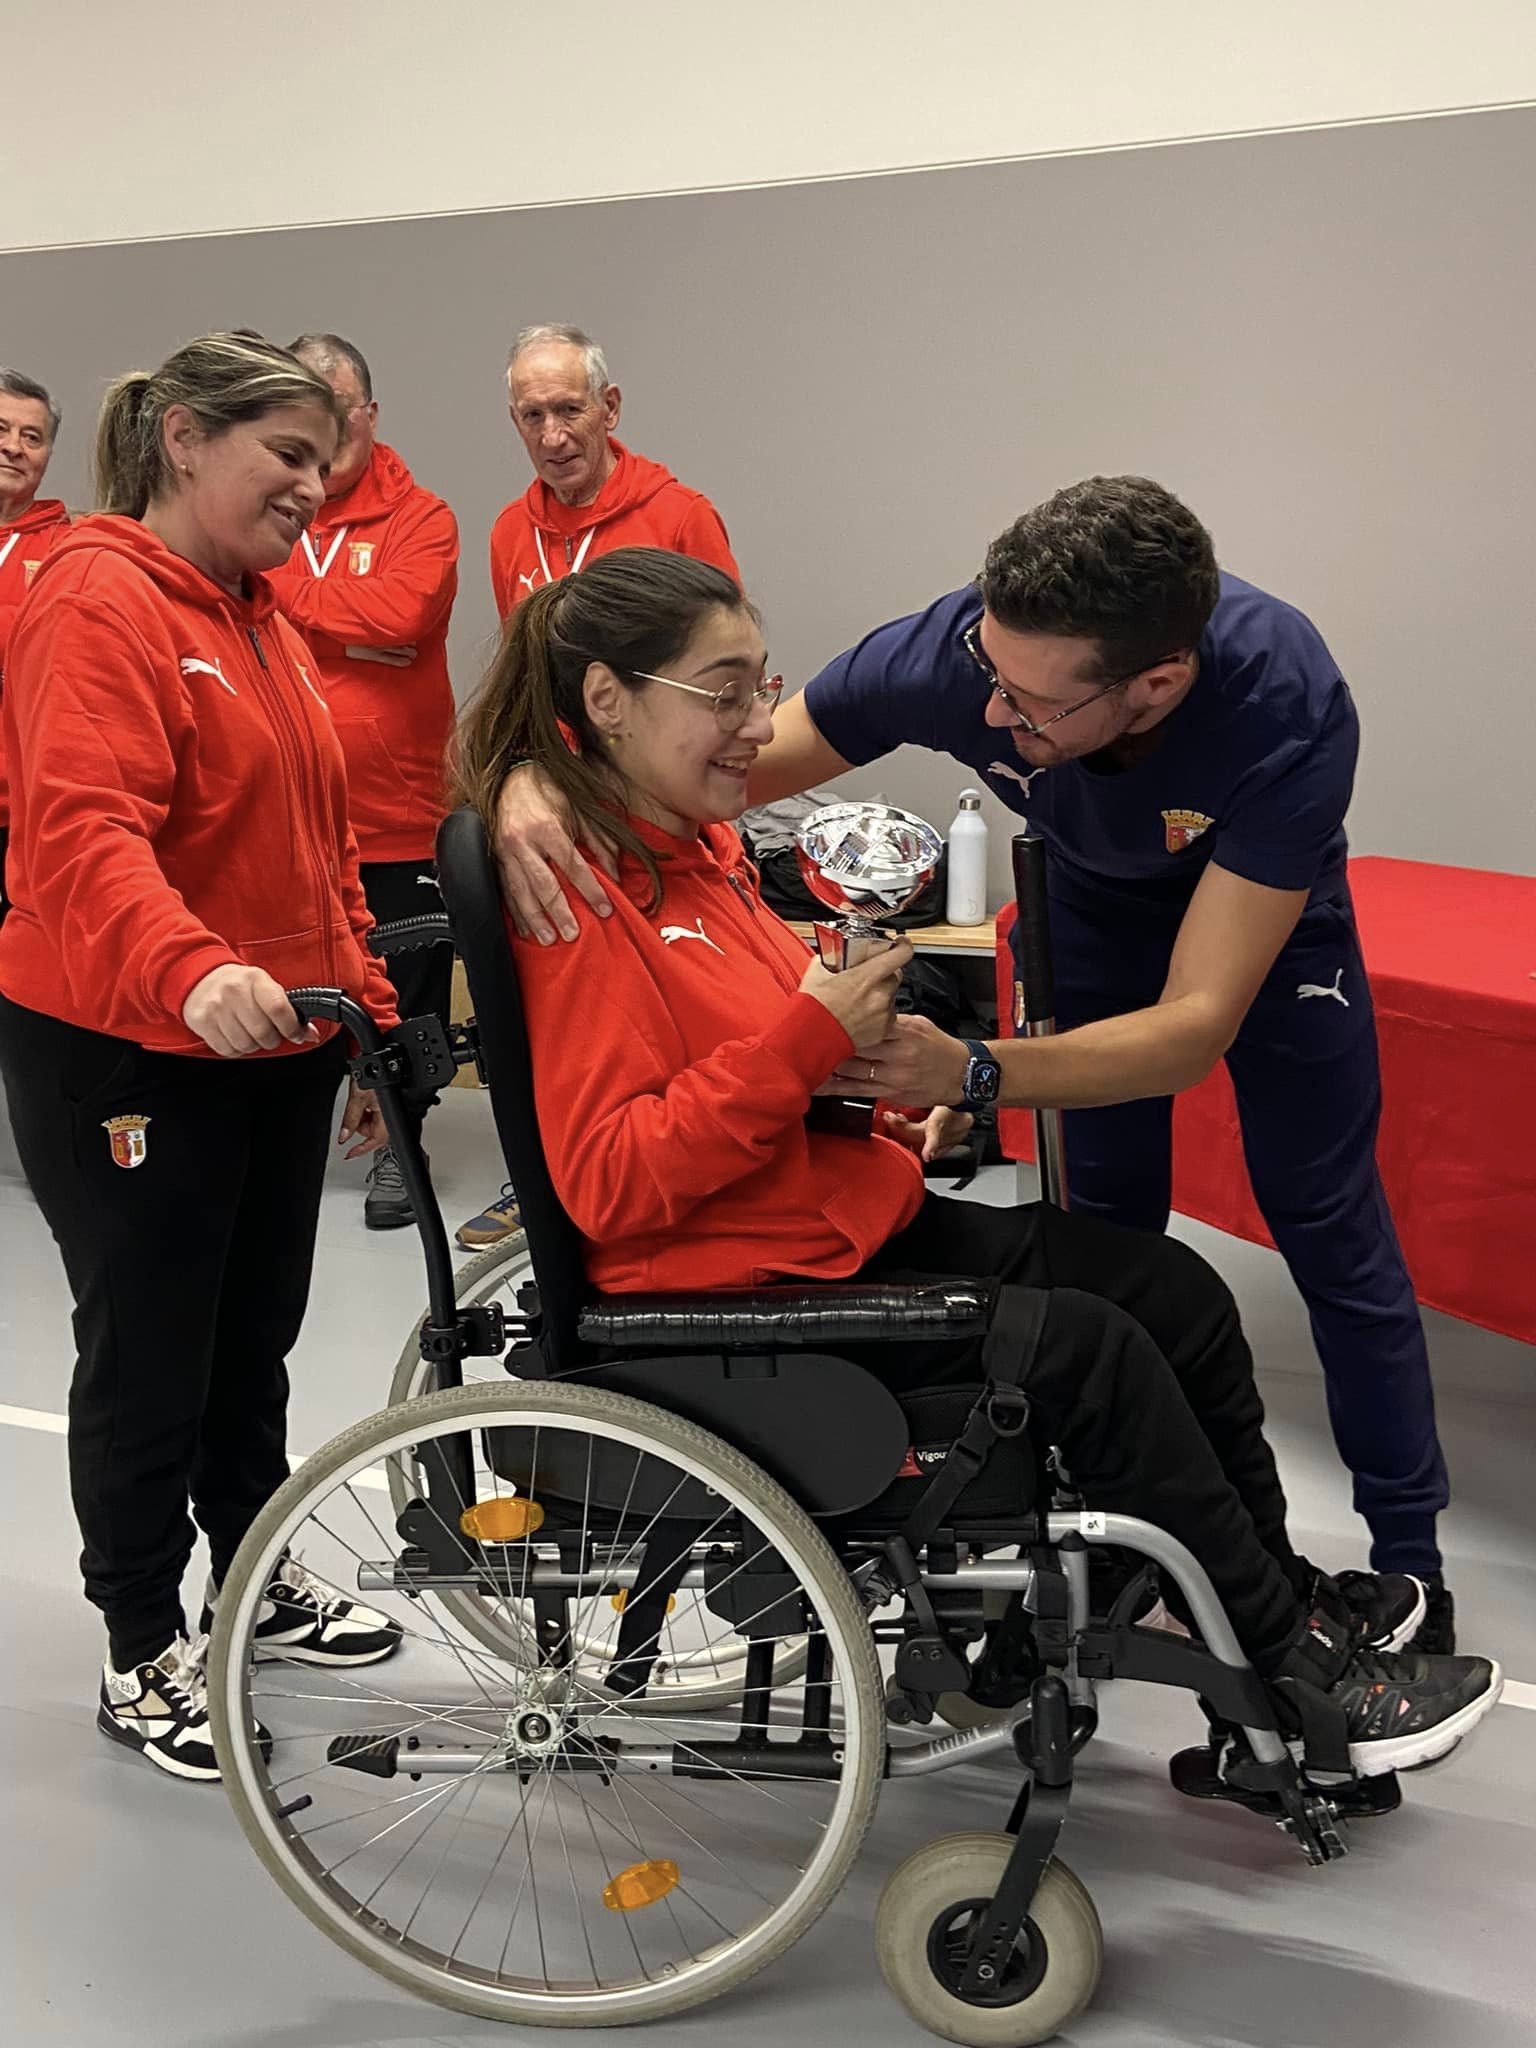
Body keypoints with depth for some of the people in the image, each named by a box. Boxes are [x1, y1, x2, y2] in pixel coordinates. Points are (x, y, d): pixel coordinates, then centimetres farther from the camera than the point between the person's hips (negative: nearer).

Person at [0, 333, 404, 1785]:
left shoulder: (258, 614, 15)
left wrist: (367, 1017, 18)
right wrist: (192, 970, -46)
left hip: (272, 1044, 8)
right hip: (126, 1057, -8)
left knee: (256, 1332, 19)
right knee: (149, 1355, 4)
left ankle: (254, 1578, 38)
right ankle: (141, 1652, 21)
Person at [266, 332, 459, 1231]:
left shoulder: (420, 520, 0)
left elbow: (400, 615, -17)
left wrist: (280, 587, -10)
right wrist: (347, 628, -14)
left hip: (399, 817, -1)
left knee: (406, 988, 9)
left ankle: (398, 1144, 26)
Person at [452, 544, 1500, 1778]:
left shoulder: (691, 845, 9)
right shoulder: (579, 892, -20)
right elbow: (609, 1184, -25)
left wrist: (893, 1103, 3)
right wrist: (809, 1040, -27)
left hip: (852, 1217, 10)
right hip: (739, 1291, -10)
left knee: (1177, 1291, 6)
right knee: (1090, 1348, -15)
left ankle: (1280, 1590, 24)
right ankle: (1295, 1670, 1)